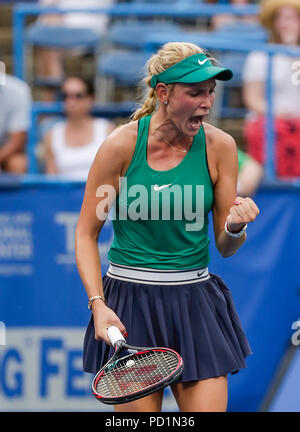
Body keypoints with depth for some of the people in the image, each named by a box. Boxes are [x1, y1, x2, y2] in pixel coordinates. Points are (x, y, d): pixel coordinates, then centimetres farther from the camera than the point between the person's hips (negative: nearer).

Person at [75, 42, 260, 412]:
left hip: (196, 304, 2)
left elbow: (225, 247, 5)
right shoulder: (122, 145, -8)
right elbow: (86, 233, -1)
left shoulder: (219, 146, -2)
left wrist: (234, 228, -19)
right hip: (130, 304, -2)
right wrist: (98, 304, -13)